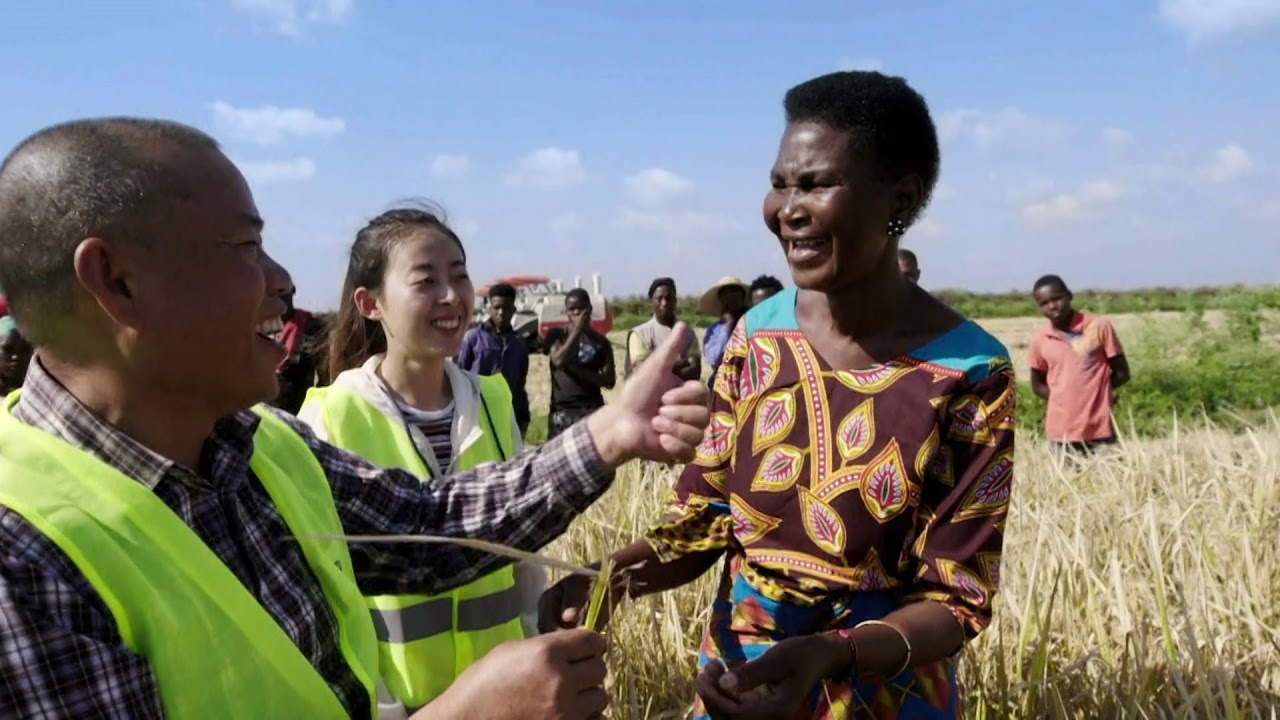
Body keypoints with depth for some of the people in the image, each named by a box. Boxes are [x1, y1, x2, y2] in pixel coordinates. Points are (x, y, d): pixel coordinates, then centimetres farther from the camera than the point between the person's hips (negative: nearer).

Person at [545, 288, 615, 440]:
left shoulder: (601, 341, 9)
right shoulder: (556, 335, 8)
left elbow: (609, 381, 2)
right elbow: (558, 360, -12)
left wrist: (577, 369, -9)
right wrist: (576, 331, -10)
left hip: (592, 410, 1)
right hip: (562, 411, 0)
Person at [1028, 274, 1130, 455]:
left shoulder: (1099, 326, -4)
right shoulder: (1040, 339, 1)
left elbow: (1122, 373, 3)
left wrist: (1094, 392, -2)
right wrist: (1064, 399, -1)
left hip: (1099, 429, -2)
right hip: (1061, 431, 2)